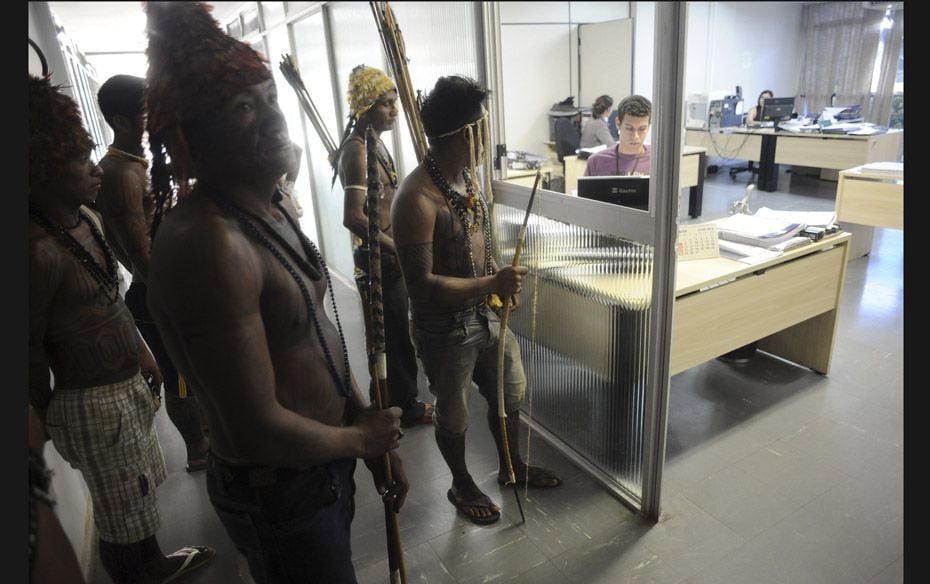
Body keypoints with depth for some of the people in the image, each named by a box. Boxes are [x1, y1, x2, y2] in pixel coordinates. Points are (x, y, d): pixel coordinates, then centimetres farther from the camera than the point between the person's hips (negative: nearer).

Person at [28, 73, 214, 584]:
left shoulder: (86, 218, 3)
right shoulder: (42, 250, -25)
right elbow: (32, 348, -18)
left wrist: (143, 354, 17)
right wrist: (53, 421, -6)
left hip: (130, 384, 9)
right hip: (94, 404, -9)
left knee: (142, 491, 27)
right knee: (124, 519, 10)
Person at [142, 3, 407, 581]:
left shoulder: (271, 210, 2)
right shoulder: (208, 244, -30)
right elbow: (259, 432, -30)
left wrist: (379, 438, 5)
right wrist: (361, 437, -12)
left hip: (327, 457, 9)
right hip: (279, 493, -8)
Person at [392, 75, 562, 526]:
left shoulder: (466, 175, 1)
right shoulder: (417, 199, -27)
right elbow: (422, 286, -29)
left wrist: (502, 282, 3)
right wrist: (491, 284, -26)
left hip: (487, 315, 8)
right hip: (445, 329, -8)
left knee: (510, 392, 23)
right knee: (454, 415, 15)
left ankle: (513, 467, 49)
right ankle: (462, 486, 42)